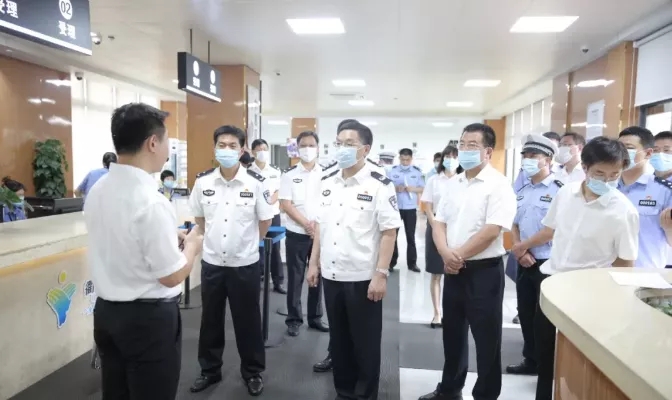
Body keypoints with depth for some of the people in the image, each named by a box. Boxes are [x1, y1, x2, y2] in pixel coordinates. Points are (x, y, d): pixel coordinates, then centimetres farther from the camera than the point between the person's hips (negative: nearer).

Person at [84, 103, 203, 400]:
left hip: (106, 310, 8)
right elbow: (172, 276, -19)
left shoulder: (97, 191, 1)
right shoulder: (151, 202, -25)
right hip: (149, 318, -8)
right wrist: (191, 245, -2)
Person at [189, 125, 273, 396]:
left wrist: (246, 242, 7)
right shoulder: (202, 181, -3)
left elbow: (265, 221, 0)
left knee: (247, 321, 10)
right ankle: (209, 370, 35)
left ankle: (252, 372, 29)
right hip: (211, 262, 3)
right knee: (210, 320, 16)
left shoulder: (256, 183, -11)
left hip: (245, 264, -2)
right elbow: (199, 217, 12)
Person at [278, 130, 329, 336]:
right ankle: (294, 319, 18)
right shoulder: (289, 175, -1)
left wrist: (318, 224, -12)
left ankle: (315, 317, 24)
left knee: (318, 277, 10)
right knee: (295, 278, 6)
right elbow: (285, 204, -7)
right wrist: (306, 224, -15)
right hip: (296, 234, -1)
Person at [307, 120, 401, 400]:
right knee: (338, 338, 17)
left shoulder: (379, 186, -10)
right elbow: (320, 226, 13)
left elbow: (389, 232, -12)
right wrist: (314, 263, 10)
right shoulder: (327, 183, 7)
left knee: (365, 342, 9)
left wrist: (381, 274, -16)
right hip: (331, 275, 5)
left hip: (363, 278, -5)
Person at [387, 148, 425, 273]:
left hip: (411, 208, 1)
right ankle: (391, 262, 14)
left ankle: (412, 263, 16)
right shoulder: (391, 171, -1)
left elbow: (423, 188, 6)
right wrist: (395, 188, -17)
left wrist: (413, 189, -12)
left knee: (411, 236, 8)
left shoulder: (417, 172, 3)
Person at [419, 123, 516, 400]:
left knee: (486, 339, 7)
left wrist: (459, 256, -14)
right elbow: (439, 223, 7)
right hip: (453, 271, 7)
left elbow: (492, 231, -20)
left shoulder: (498, 185, -12)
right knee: (453, 333, 19)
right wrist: (445, 253, -11)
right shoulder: (453, 184, 9)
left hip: (484, 271, -6)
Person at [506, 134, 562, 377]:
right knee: (526, 314, 15)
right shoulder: (522, 192, 9)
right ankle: (531, 361, 32)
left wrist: (526, 250, -11)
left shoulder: (558, 190, -11)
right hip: (524, 264, 6)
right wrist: (519, 252, -4)